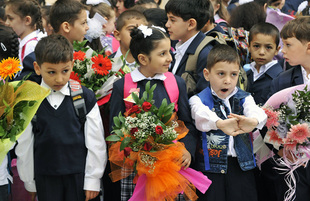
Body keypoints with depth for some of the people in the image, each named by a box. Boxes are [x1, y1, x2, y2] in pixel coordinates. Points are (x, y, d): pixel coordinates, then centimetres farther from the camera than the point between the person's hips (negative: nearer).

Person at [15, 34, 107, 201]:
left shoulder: (85, 98, -4)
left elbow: (95, 141, -1)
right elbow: (24, 145, 4)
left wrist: (93, 179, -2)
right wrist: (29, 181, 6)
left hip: (79, 174, -1)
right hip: (45, 178, 1)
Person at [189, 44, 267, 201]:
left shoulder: (244, 98, 7)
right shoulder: (199, 100, 0)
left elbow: (257, 111, -15)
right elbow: (202, 115, -24)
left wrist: (253, 121, -42)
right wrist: (220, 123, -48)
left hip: (241, 165, 2)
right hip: (210, 165, -2)